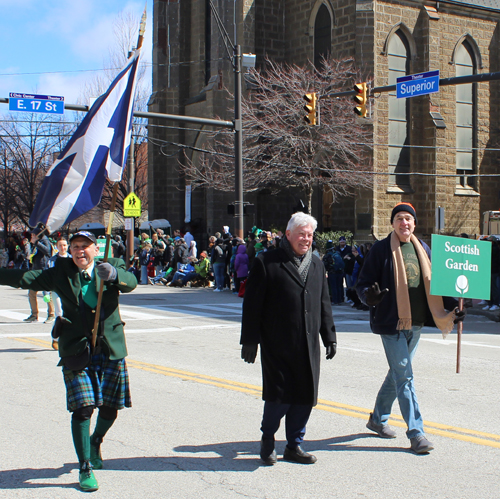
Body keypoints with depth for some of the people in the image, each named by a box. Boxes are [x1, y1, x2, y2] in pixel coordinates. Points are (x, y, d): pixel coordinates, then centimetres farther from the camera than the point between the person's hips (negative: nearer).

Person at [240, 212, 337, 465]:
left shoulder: (316, 264, 16)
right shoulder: (266, 262, -3)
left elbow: (324, 304, 20)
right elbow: (252, 304, -4)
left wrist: (329, 336, 15)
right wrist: (249, 340, -7)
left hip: (308, 346, 5)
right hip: (277, 346, -5)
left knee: (305, 396, 6)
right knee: (279, 395, -5)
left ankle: (294, 445, 21)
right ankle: (267, 440, 19)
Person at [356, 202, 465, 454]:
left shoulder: (423, 249, 10)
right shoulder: (381, 249, -6)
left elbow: (433, 283, 16)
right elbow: (363, 283, -7)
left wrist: (450, 307, 4)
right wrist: (369, 296, -28)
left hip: (416, 322, 6)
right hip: (391, 321, -6)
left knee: (398, 372, 16)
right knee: (404, 375, -8)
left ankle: (378, 418, 33)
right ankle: (416, 432, -5)